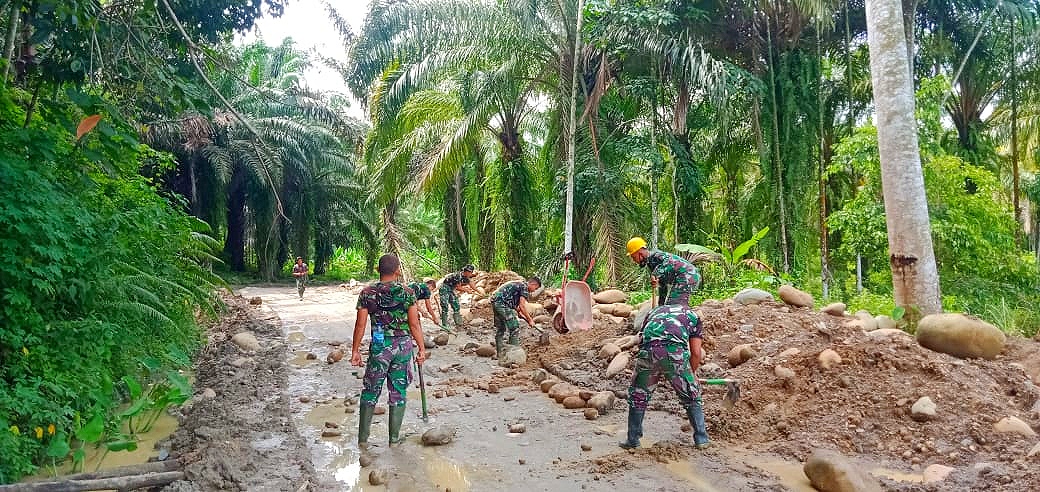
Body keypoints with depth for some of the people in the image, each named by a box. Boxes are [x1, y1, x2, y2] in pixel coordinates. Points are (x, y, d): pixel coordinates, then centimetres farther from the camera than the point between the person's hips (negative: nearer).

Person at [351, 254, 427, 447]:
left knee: (370, 392, 13)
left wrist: (355, 351, 6)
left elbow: (360, 326, -3)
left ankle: (363, 438, 15)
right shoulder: (407, 293, -6)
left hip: (379, 346, 0)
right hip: (403, 346, 0)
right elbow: (414, 325, -5)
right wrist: (422, 349, 4)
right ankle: (394, 437, 18)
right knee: (398, 392, 11)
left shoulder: (367, 293, -4)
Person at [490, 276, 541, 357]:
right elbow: (522, 306, -11)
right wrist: (530, 320, -2)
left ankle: (499, 353, 24)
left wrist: (524, 317, 26)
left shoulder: (518, 284, 23)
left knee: (500, 329, 18)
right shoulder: (524, 287, -6)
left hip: (495, 301, 10)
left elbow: (515, 305, 26)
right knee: (515, 328, -3)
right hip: (502, 303, -10)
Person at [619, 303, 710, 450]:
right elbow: (696, 353, 20)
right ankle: (701, 439, 26)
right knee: (691, 396, 20)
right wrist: (690, 374, 36)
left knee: (638, 395, 20)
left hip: (649, 350, 2)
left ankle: (632, 440, 26)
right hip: (676, 353, -1)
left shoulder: (654, 311, 36)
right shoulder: (692, 315, 29)